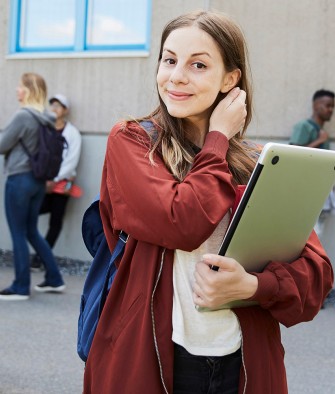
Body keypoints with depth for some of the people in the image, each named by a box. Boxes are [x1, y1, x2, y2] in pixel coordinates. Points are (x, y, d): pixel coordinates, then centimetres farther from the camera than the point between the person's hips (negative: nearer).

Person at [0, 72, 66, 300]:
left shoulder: (23, 116, -17)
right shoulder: (46, 119, 6)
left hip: (19, 180, -8)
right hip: (38, 180, 8)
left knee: (18, 234, 2)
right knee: (32, 232, 18)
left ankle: (21, 288, 10)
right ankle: (54, 280, 21)